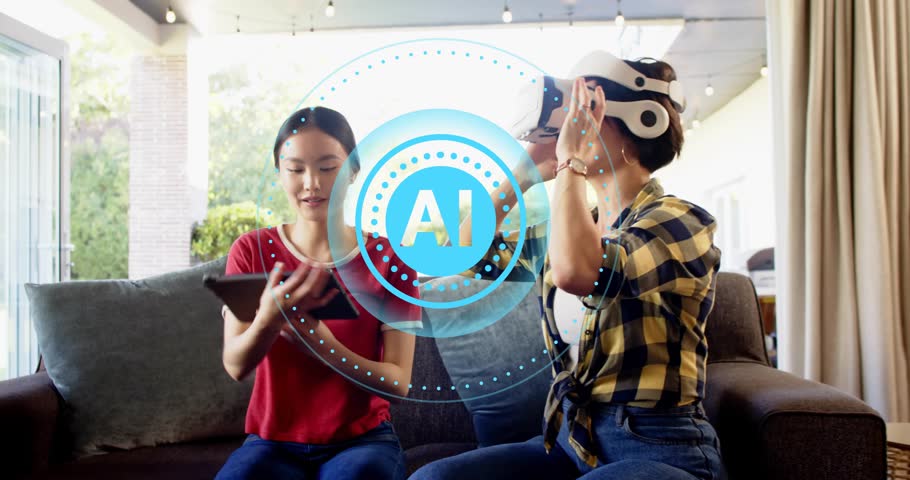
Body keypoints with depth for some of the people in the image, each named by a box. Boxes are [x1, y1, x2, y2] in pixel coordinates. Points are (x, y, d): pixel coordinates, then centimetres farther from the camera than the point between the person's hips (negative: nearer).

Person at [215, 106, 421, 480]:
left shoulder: (390, 259, -6)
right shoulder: (251, 250, -1)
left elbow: (398, 382, -10)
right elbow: (236, 366, -9)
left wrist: (326, 347, -27)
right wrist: (270, 317, -31)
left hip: (363, 439, -1)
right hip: (273, 441, 1)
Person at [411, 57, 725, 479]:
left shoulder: (680, 223, -9)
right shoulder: (574, 226, 11)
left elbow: (575, 271, -29)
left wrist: (570, 162, -17)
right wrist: (527, 170, 6)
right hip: (571, 439, 6)